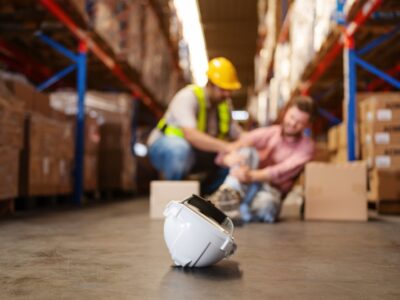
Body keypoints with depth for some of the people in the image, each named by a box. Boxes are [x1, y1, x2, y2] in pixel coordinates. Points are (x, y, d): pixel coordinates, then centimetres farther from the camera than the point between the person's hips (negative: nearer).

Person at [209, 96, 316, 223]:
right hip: (247, 184, 2)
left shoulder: (306, 146, 2)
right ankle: (229, 195, -40)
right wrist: (228, 156, -37)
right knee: (247, 151, -25)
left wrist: (253, 175, -36)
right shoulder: (271, 132, 7)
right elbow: (244, 141, -12)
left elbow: (284, 170, -18)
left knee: (265, 203, -38)